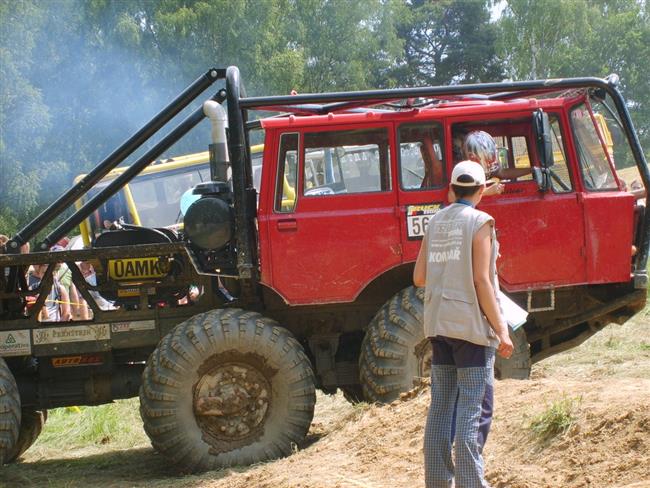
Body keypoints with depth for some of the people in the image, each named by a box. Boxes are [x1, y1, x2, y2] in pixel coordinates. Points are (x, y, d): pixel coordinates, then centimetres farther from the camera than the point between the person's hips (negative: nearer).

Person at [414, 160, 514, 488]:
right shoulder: (479, 222, -8)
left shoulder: (435, 223, 9)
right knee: (473, 410, -5)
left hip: (438, 323, 6)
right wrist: (501, 330, -11)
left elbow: (419, 278, 8)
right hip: (471, 324, -6)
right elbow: (482, 281, -13)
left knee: (441, 406, 10)